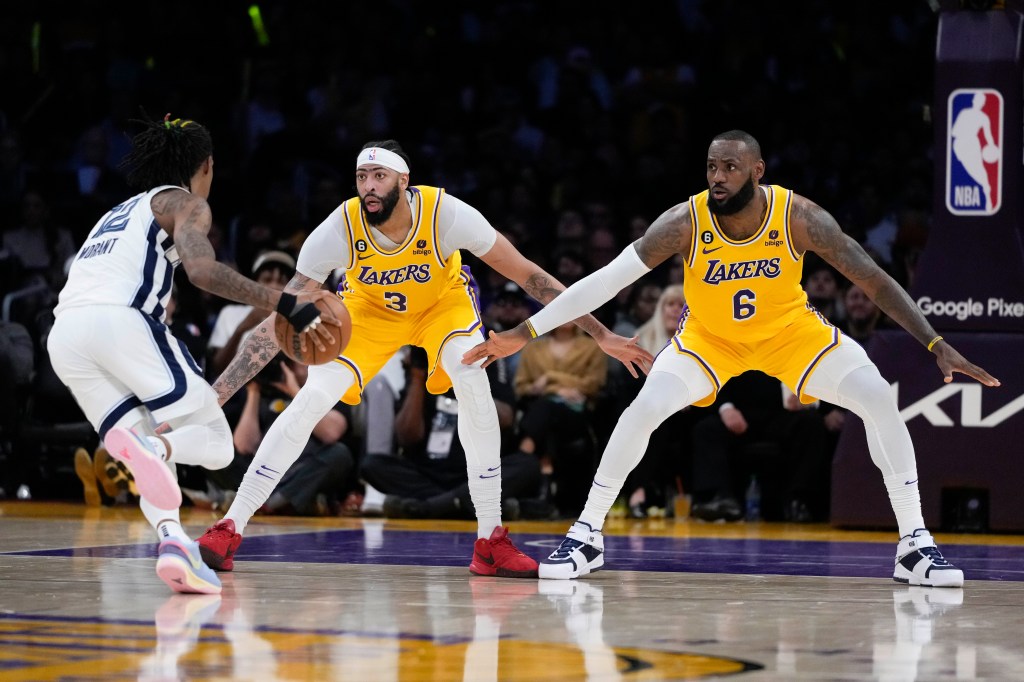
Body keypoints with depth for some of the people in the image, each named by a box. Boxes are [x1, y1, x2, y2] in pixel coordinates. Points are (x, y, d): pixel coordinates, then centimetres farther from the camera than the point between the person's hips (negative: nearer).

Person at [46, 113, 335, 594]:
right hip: (122, 320, -7)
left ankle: (172, 540, -12)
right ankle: (152, 444, -32)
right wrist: (285, 304, -6)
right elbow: (202, 271, -7)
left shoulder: (117, 215, 37)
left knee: (153, 459, 14)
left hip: (64, 336, 7)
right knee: (214, 442, 0)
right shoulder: (184, 202, 14)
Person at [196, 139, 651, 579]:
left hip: (443, 302, 0)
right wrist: (215, 395, -34)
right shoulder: (340, 228, -32)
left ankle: (491, 541, -18)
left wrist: (602, 335, -22)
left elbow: (527, 275, -23)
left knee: (473, 384, -27)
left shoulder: (447, 213, -34)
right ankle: (229, 528, -9)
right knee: (311, 400, -18)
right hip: (369, 309, 1)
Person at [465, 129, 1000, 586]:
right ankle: (585, 536, -3)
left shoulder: (799, 217, -28)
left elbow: (875, 282, -23)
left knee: (879, 400, -16)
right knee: (641, 411, -20)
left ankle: (914, 543, -4)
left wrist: (937, 345, -30)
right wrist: (523, 334, -32)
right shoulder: (684, 222, -29)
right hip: (710, 336, 0)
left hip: (790, 330, 0)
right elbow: (606, 280, -27)